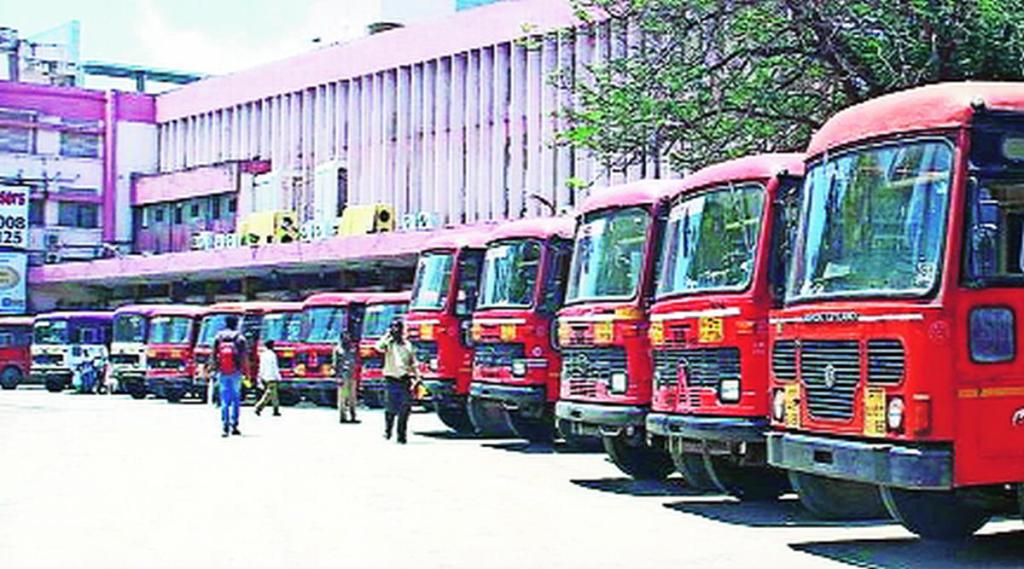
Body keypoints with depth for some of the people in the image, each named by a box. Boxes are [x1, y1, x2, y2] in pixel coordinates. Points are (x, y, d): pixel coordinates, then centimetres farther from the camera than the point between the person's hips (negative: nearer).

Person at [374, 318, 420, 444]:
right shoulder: (389, 343, 3)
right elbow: (379, 347, -20)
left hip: (405, 381, 2)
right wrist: (389, 334, -14)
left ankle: (401, 436, 4)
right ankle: (387, 431, 20)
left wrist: (417, 377, 6)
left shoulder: (408, 345, 13)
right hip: (392, 380, -2)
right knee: (390, 409, 0)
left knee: (404, 411, -2)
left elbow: (413, 364, 17)